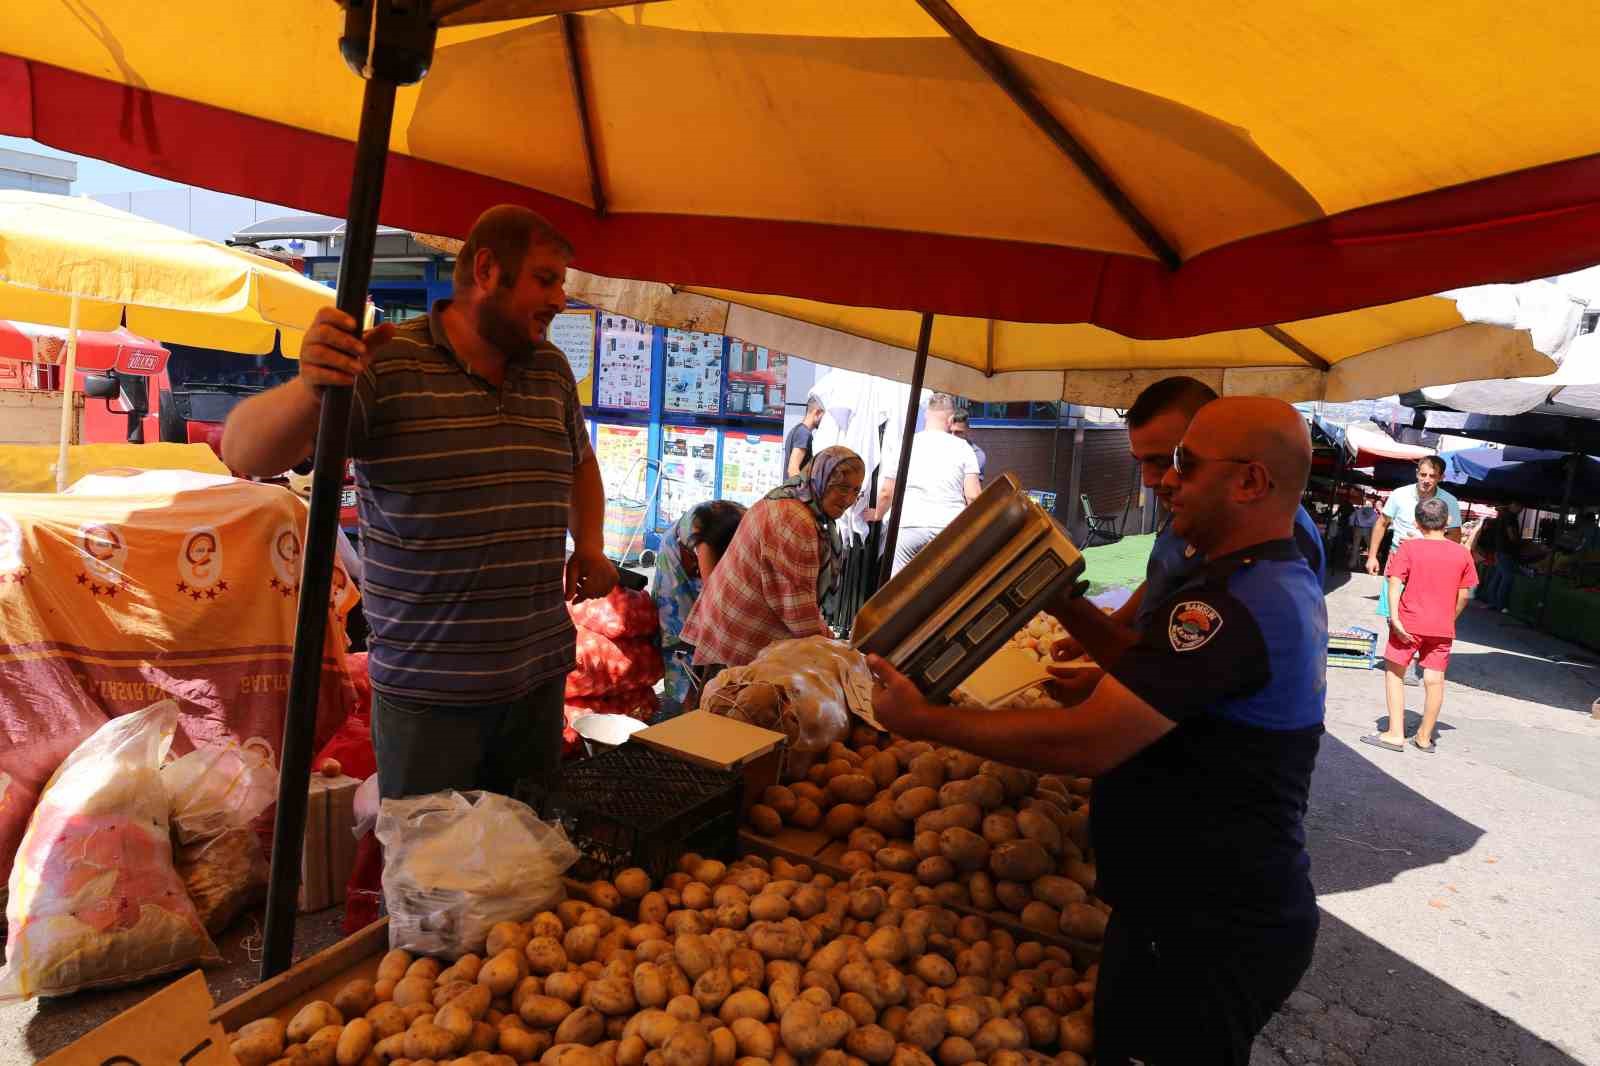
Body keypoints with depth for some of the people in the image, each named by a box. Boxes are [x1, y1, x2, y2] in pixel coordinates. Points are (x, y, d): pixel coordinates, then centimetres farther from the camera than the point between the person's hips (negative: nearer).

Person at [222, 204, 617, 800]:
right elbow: (245, 454, -17)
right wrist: (309, 389, -37)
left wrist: (589, 545, 7)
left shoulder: (552, 370, 7)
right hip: (427, 691, -4)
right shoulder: (383, 365, -11)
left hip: (540, 678, 5)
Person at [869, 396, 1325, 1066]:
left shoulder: (1234, 606, -27)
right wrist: (1067, 602, 9)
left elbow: (1083, 746, -31)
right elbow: (1149, 672, 18)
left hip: (1199, 940, -10)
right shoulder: (1286, 584, 8)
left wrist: (924, 721, -23)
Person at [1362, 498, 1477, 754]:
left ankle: (1395, 734, 6)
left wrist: (1394, 617, -16)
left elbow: (1395, 583, -15)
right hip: (1442, 627, 3)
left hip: (1409, 623, -3)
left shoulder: (1409, 547, -5)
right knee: (1434, 680, 9)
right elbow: (1464, 595, 7)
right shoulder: (1462, 553, 3)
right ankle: (1424, 737, 19)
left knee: (1394, 673, 8)